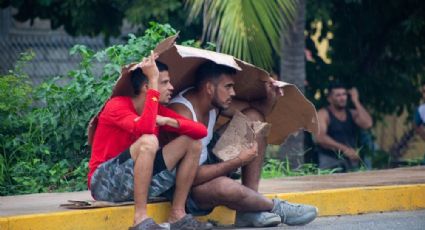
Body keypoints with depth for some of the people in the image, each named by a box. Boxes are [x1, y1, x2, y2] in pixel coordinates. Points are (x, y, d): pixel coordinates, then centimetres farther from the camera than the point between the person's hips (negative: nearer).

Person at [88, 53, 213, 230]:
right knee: (148, 141, -33)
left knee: (192, 142, 0)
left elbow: (201, 130, -2)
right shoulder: (117, 106, -15)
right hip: (105, 183, -7)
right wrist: (154, 81, -29)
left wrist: (167, 121, -18)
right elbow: (145, 129, -35)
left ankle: (177, 214, -3)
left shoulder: (158, 110, 5)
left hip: (138, 182, 7)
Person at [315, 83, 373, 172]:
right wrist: (344, 149, -22)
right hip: (330, 162, -4)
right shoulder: (323, 114, 1)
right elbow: (320, 138, -14)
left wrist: (356, 101, -1)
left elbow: (367, 124, -5)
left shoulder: (352, 114, 14)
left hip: (351, 161, 4)